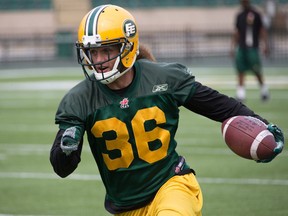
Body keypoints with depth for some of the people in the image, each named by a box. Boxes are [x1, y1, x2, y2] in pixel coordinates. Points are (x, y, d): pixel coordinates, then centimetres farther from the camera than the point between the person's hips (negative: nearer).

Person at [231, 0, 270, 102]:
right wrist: (233, 46, 15)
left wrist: (266, 45, -9)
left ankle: (263, 88, 18)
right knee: (240, 70, -2)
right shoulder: (239, 16, 13)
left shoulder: (255, 14, -2)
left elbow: (262, 30, -2)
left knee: (256, 70, -2)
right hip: (241, 47, 5)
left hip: (252, 47, -4)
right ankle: (240, 93, 0)